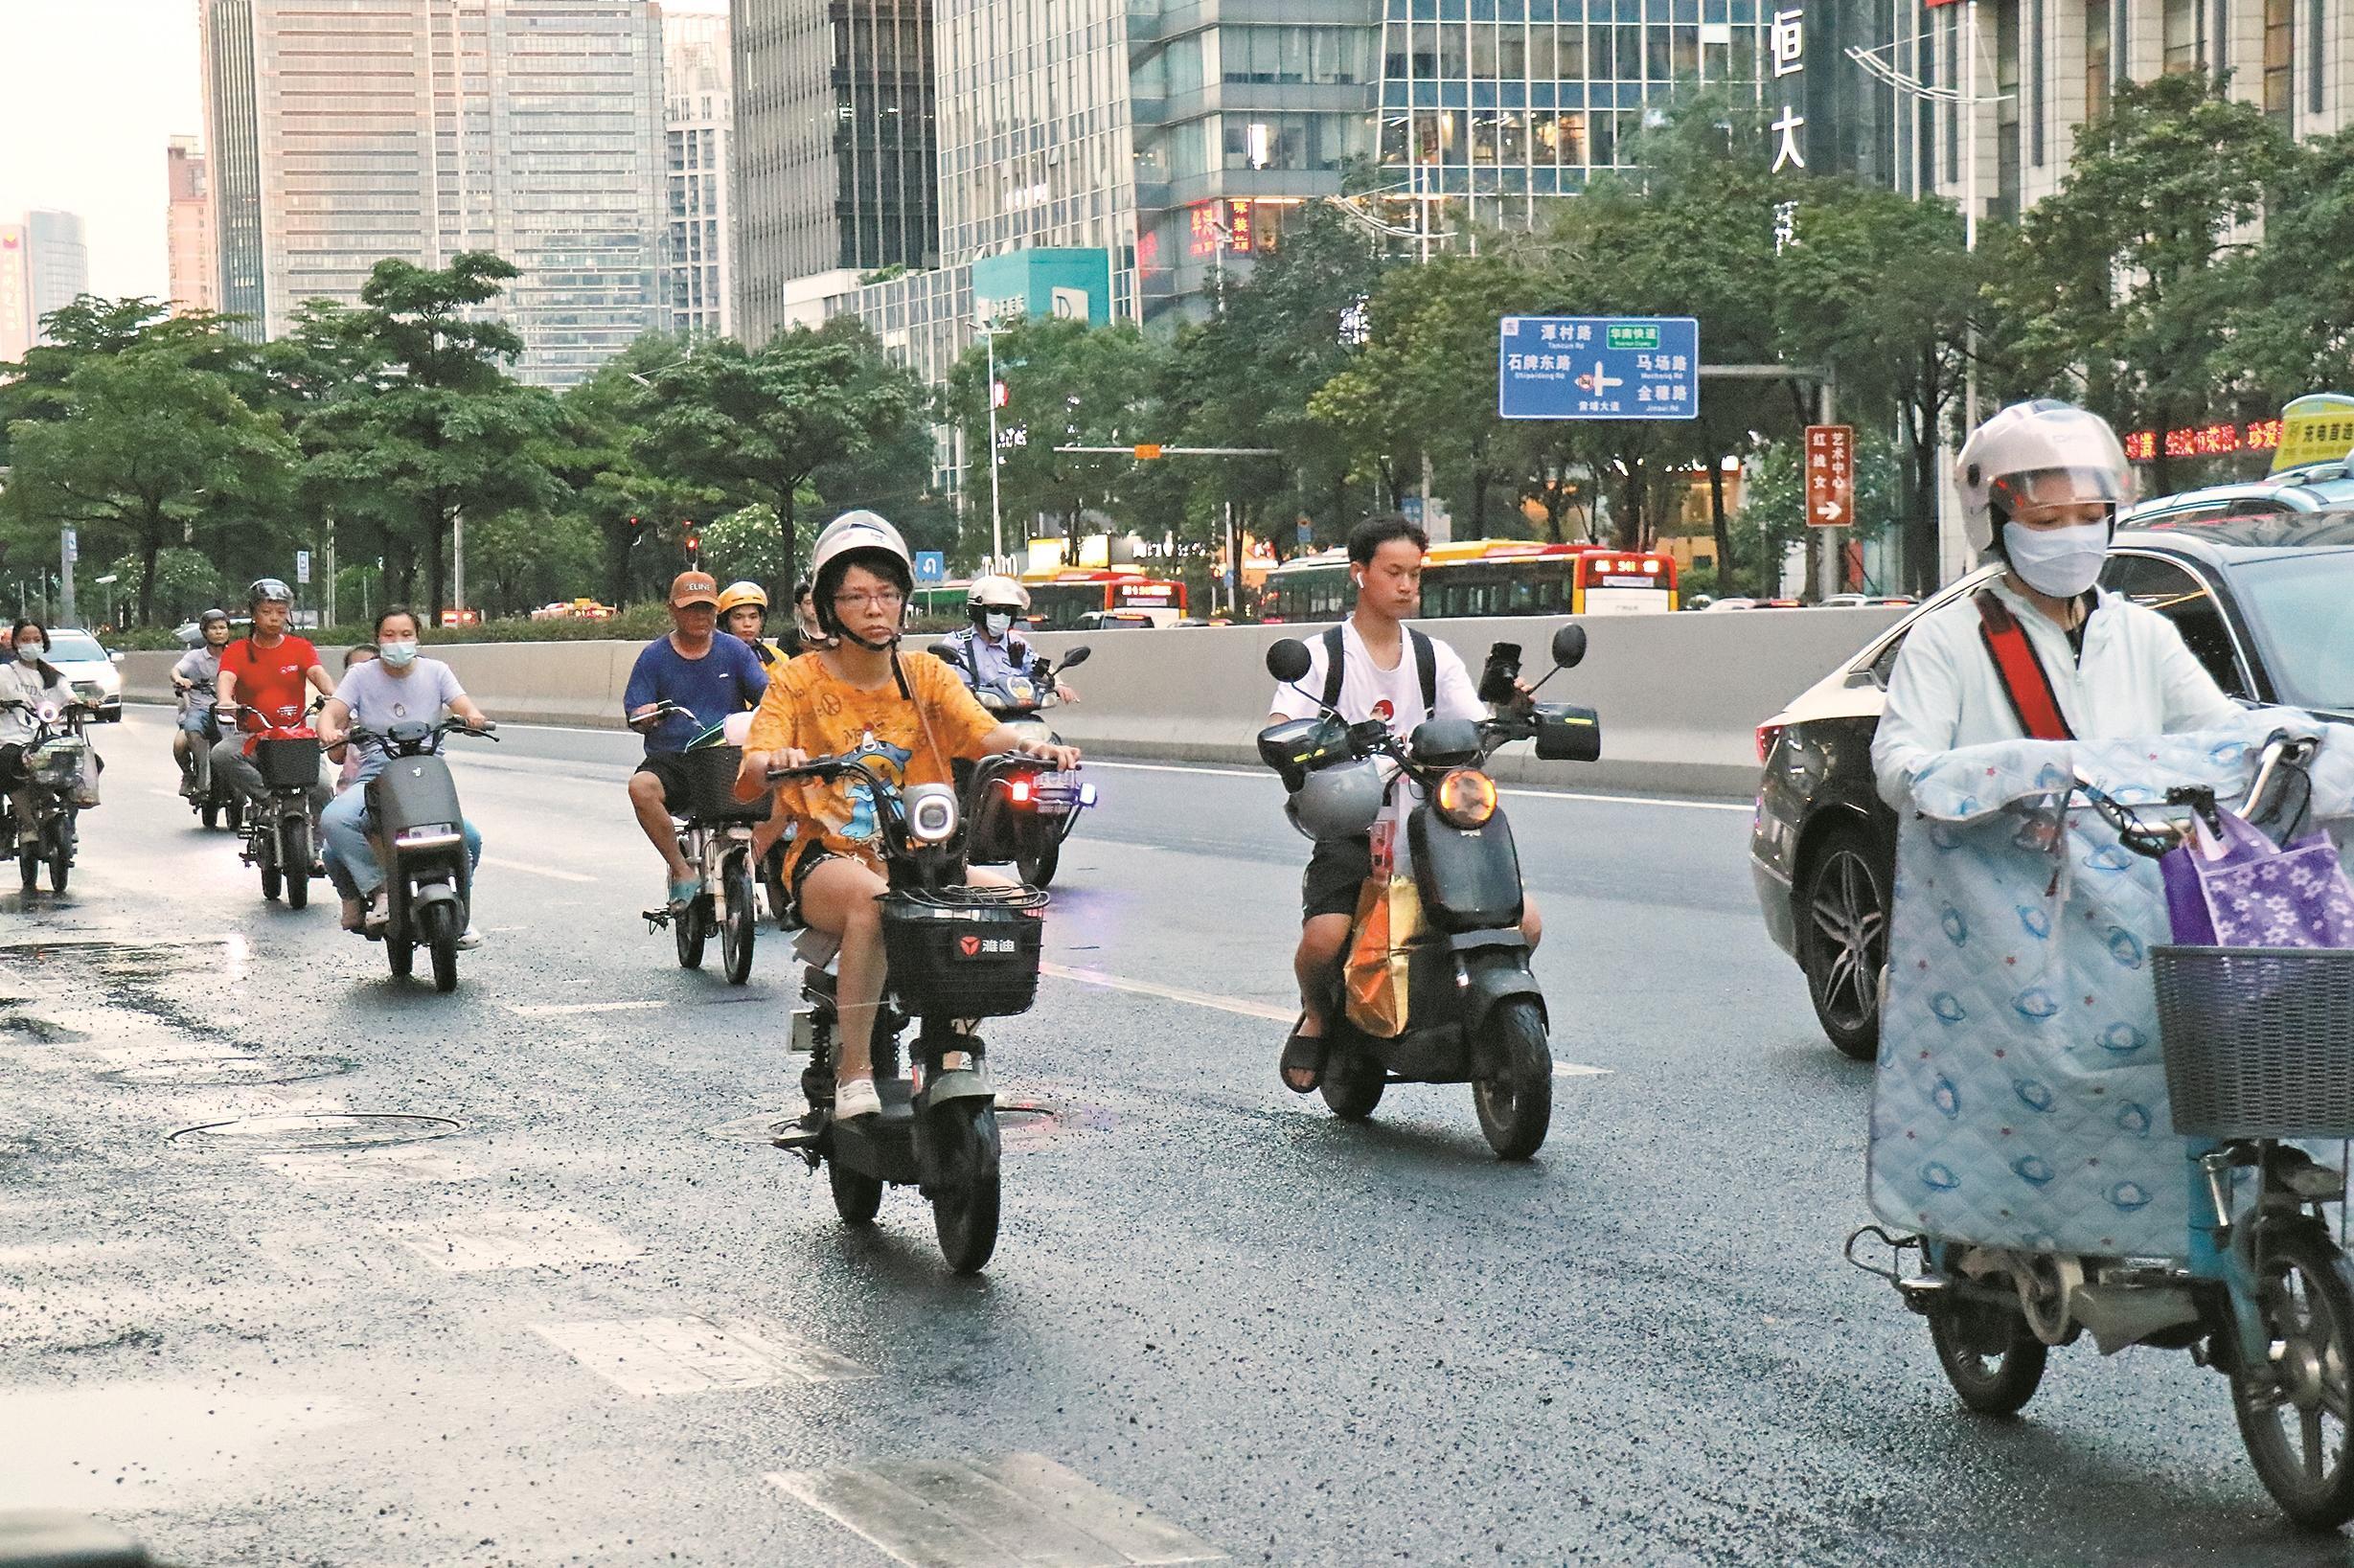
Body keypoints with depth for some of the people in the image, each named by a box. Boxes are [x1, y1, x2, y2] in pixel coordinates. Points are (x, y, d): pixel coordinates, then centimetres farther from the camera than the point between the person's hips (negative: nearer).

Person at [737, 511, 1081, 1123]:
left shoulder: (927, 675, 9)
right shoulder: (801, 680, 1)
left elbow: (985, 733, -9)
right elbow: (748, 780, -11)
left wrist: (1033, 748, -31)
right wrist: (773, 762, -36)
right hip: (829, 859, -4)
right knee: (872, 897, -37)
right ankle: (854, 1071, -31)